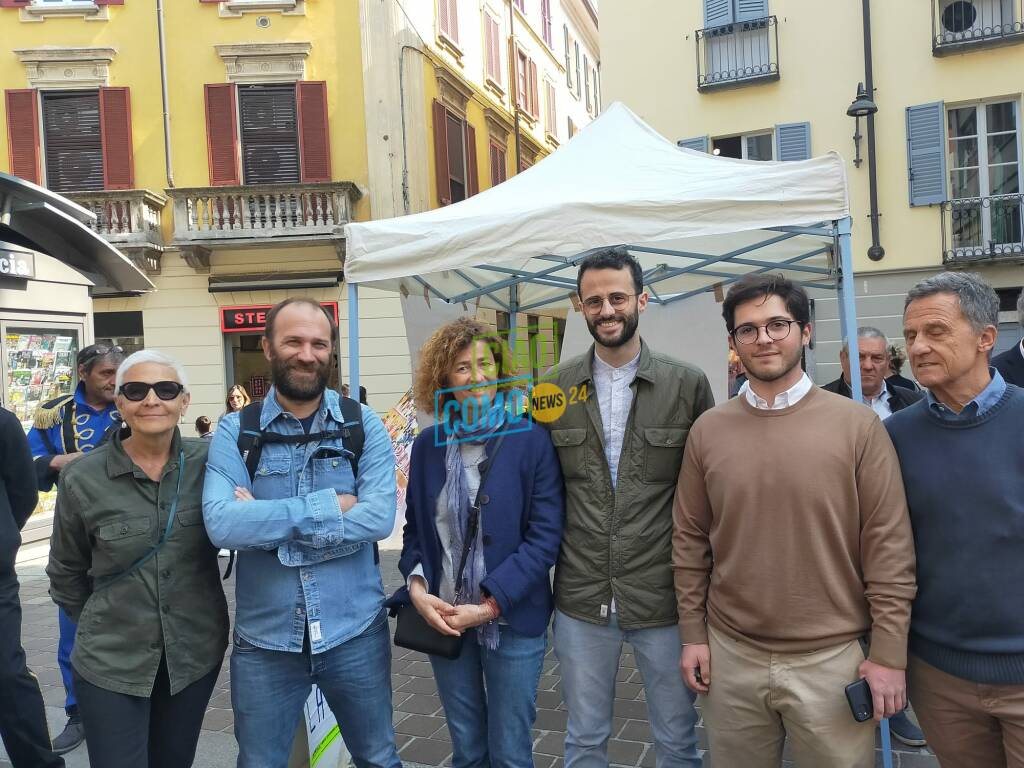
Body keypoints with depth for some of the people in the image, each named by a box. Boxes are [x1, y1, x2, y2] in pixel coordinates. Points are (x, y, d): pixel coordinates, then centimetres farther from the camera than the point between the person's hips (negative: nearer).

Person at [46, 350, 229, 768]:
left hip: (197, 650, 2)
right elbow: (65, 573, 4)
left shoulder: (210, 461, -9)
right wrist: (102, 623, 9)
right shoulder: (81, 479, -10)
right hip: (111, 659, -2)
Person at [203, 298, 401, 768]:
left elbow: (379, 516, -17)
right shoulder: (234, 431, -5)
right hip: (264, 639, 0)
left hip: (354, 633, 0)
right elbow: (221, 523, -20)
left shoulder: (364, 426, -4)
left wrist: (267, 521, -19)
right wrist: (330, 504, -20)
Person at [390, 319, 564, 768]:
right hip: (443, 617, 3)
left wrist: (490, 605, -16)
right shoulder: (428, 445, 3)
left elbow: (545, 537, -12)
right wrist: (417, 587, -8)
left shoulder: (532, 440, -9)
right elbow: (415, 528, 9)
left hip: (511, 620, -3)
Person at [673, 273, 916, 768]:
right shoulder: (707, 431, 0)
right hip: (730, 655, 2)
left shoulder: (858, 425, -7)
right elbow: (690, 541, 4)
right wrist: (693, 634, 4)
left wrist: (888, 652, -6)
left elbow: (890, 546, -6)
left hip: (833, 658, -2)